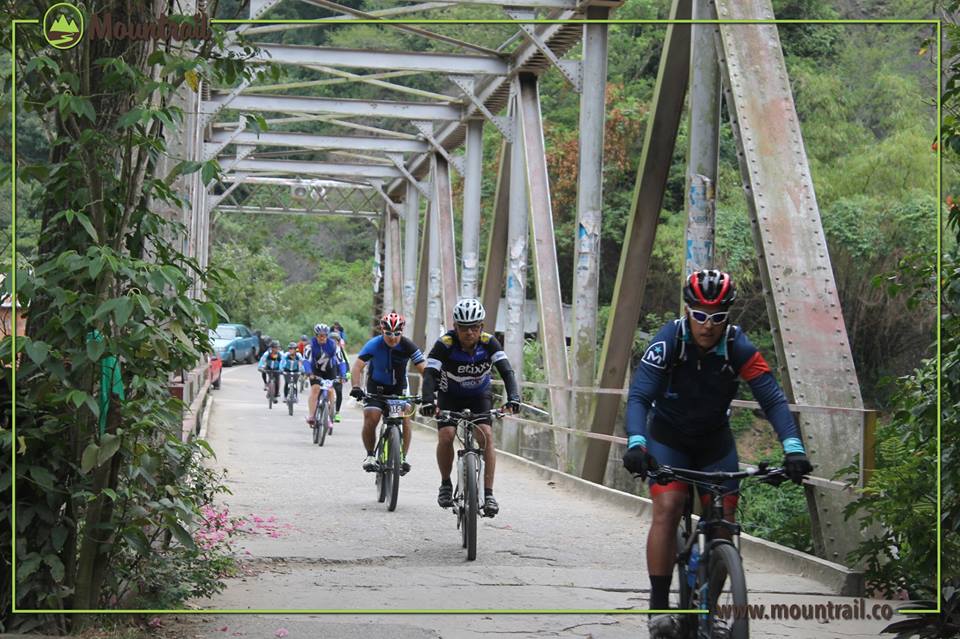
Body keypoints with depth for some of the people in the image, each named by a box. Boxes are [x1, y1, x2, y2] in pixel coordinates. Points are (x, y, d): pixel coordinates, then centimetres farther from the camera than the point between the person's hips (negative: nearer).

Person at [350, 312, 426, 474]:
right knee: (370, 419, -19)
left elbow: (424, 368, -24)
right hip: (376, 387, -1)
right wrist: (356, 386, -42)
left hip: (399, 388, 1)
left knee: (405, 418, -18)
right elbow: (358, 366, -26)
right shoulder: (374, 344, -20)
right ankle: (370, 455, -1)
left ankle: (403, 457, -8)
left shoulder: (407, 346, -19)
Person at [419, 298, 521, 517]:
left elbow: (506, 371, -30)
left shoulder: (489, 343, -22)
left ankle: (488, 493, -18)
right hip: (450, 397, -1)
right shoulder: (445, 344, -27)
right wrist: (428, 401, -54)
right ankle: (445, 484, 1)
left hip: (479, 396, 1)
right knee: (446, 436, -22)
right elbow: (430, 374, -35)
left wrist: (513, 398, -47)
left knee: (486, 436, -20)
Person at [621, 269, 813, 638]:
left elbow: (772, 398, -27)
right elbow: (639, 395, -33)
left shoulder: (738, 348, -23)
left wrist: (793, 448, -42)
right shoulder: (668, 341, -26)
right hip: (668, 437, -2)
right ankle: (659, 605, -16)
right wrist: (636, 443, -50)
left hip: (715, 440, 2)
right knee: (667, 509, -22)